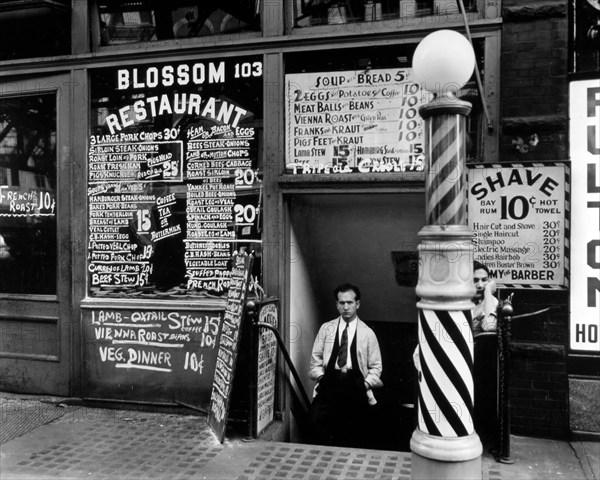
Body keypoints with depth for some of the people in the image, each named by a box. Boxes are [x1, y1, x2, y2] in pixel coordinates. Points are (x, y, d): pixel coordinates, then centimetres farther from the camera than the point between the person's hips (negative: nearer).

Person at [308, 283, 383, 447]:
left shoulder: (367, 333, 10)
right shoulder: (326, 328, 13)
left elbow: (376, 367, 10)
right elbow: (315, 359, 13)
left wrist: (365, 384, -5)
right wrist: (321, 377, -3)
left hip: (356, 386, 0)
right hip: (328, 383, 0)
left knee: (355, 440, -8)